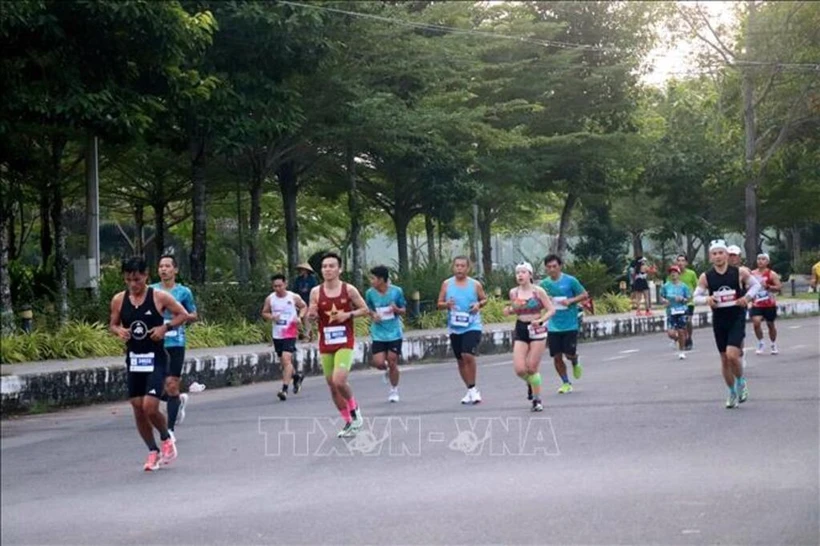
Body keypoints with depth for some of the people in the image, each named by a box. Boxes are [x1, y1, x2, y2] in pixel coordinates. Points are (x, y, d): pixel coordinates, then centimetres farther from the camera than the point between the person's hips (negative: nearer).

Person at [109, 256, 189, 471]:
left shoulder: (159, 297, -7)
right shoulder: (119, 300, 2)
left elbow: (183, 314, -1)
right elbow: (112, 324, 14)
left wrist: (165, 327, -15)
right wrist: (119, 331, -8)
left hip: (156, 358, -4)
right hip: (133, 359, 4)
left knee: (150, 407, -15)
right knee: (138, 409, 4)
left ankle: (166, 439, 14)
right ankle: (153, 452, 21)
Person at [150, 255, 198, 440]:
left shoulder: (184, 292, 3)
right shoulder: (151, 291, 8)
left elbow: (193, 316, 10)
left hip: (176, 343, -2)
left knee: (171, 385, -6)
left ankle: (170, 430, 1)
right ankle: (179, 400, 35)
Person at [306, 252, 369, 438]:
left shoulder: (349, 290, -4)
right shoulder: (316, 292, 1)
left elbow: (365, 310, 5)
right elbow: (310, 317, 9)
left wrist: (348, 314, -13)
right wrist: (311, 314, -15)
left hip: (344, 343, -4)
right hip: (325, 344, 4)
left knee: (339, 381, -21)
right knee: (332, 386, 7)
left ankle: (354, 410, 7)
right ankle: (348, 422, 23)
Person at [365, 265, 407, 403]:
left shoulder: (396, 291, -8)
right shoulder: (370, 293, -4)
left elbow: (403, 311, 3)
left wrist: (397, 309, -19)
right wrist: (373, 315, -8)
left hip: (394, 333, -1)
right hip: (378, 334, 1)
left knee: (392, 363, 1)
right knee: (379, 363, -9)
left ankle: (394, 391, 20)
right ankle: (387, 370, 28)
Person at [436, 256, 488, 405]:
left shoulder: (475, 284, -1)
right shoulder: (447, 284, 3)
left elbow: (484, 299, 12)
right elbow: (439, 303, 7)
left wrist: (479, 304, -9)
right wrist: (446, 305, -15)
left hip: (472, 326, -3)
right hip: (454, 328, 4)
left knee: (468, 355, -20)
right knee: (460, 360, 10)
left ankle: (473, 389, -5)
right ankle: (471, 390, 25)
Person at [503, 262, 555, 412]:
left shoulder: (538, 291, -6)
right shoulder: (513, 293, 3)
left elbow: (551, 310, -4)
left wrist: (540, 320, -19)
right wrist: (509, 311, -4)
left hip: (537, 330, -3)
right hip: (520, 331, 3)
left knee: (532, 368, -3)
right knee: (519, 369, -8)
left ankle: (537, 399, 14)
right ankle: (530, 383, 27)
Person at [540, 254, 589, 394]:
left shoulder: (570, 281, -7)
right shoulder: (544, 284, 4)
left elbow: (585, 295, -1)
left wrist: (570, 300, -17)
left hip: (570, 325, -3)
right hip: (553, 326, 3)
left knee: (570, 354, -6)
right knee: (557, 357, 1)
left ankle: (575, 364, 31)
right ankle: (566, 383, 17)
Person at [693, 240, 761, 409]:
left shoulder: (739, 272, -7)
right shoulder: (705, 277, -4)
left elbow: (756, 284, 7)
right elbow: (696, 296, 3)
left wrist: (748, 296, -10)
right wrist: (707, 299, -18)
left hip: (737, 318, -3)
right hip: (719, 320, 3)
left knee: (732, 355, -18)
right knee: (724, 359, 9)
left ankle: (741, 382, 11)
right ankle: (732, 392, 27)